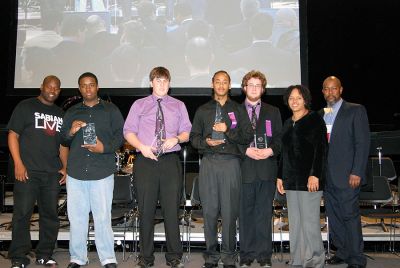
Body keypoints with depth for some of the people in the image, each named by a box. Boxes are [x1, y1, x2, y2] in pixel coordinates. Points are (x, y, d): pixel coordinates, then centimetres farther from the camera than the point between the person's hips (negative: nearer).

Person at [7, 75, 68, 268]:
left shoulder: (60, 114, 17)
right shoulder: (26, 106, 3)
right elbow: (13, 134, -2)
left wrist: (65, 167, 9)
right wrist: (18, 164, -11)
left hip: (53, 173, 5)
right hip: (28, 171, -4)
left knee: (50, 215, 7)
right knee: (22, 214, -2)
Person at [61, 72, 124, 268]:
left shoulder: (111, 110, 10)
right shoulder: (72, 112, 18)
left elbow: (120, 134, 3)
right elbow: (62, 141, 18)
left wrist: (105, 147, -13)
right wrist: (71, 132, -5)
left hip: (102, 172, -3)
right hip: (75, 172, 3)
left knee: (103, 217, -4)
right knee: (76, 217, 5)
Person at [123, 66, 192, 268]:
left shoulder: (178, 106, 16)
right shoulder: (139, 105, 13)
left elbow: (187, 132, 12)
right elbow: (128, 131, 8)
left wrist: (176, 139, -10)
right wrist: (141, 146, -10)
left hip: (170, 161, 1)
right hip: (145, 161, 0)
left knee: (172, 209, 0)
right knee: (146, 210, 2)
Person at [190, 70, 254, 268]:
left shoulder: (238, 109, 13)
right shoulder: (203, 110, 17)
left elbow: (248, 137, 5)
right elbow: (194, 137, 14)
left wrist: (228, 130, -8)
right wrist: (206, 142, -6)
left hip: (231, 163, -1)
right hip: (208, 164, 1)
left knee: (230, 211, -2)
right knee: (209, 210, 2)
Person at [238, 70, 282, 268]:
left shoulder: (273, 112, 14)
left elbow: (280, 138, 10)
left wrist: (270, 150, -8)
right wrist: (246, 150, -11)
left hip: (266, 168, 1)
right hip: (244, 169, -1)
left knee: (264, 214, 4)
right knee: (245, 213, 3)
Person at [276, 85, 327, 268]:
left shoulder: (315, 119, -1)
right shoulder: (287, 123, 17)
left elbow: (321, 148, -9)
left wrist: (315, 175, -17)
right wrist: (280, 177, 16)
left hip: (308, 179, -6)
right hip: (291, 179, 6)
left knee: (309, 221, -4)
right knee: (294, 222, 8)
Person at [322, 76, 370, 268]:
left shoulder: (356, 110, -1)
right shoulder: (319, 115, 15)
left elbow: (363, 143, -7)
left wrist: (357, 172, -14)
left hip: (347, 175, -5)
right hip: (326, 176, 6)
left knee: (350, 216, -4)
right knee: (334, 217, 10)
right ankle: (342, 252, 23)